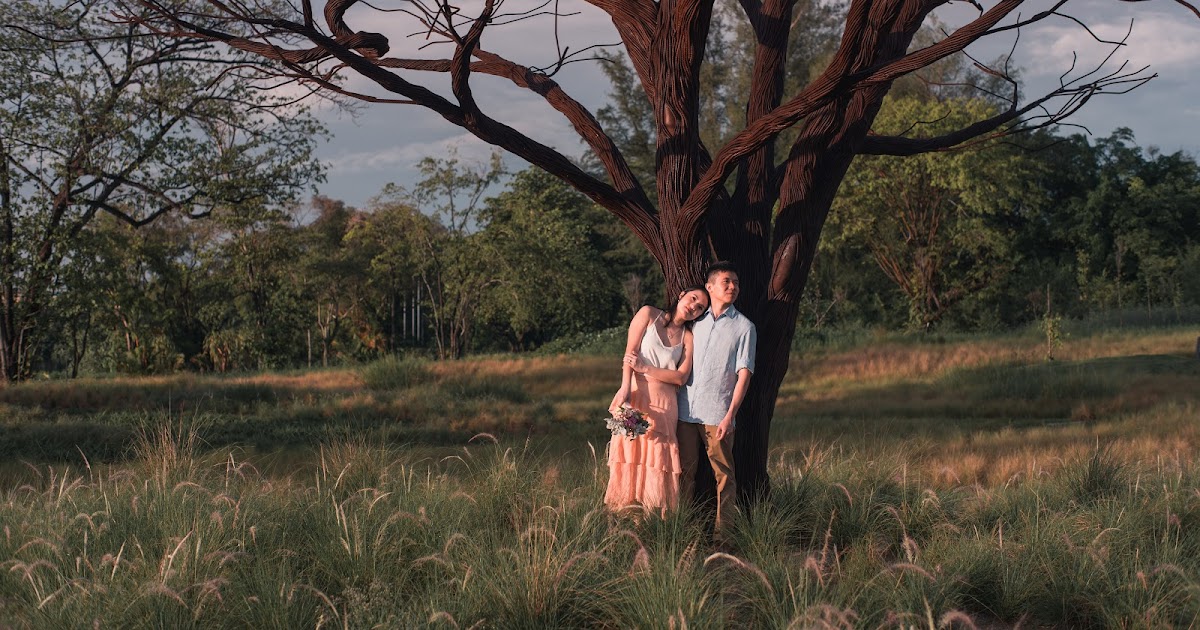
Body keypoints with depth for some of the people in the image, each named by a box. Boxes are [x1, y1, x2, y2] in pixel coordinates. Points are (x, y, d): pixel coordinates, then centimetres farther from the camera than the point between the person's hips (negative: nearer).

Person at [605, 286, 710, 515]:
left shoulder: (688, 337, 13)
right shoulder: (649, 315, 8)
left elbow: (680, 377, 1)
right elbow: (630, 353, -2)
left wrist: (645, 369, -9)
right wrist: (626, 389, -15)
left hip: (664, 404, 2)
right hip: (635, 396, -2)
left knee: (657, 458, -2)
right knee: (629, 451, -6)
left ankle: (654, 515, 0)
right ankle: (627, 512, -4)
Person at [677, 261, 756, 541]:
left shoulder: (744, 327, 2)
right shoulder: (696, 322, 13)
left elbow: (744, 375, -3)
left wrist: (729, 416, -11)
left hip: (717, 414, -3)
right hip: (686, 411, 4)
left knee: (724, 476, -1)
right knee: (684, 473, 7)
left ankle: (722, 534, 2)